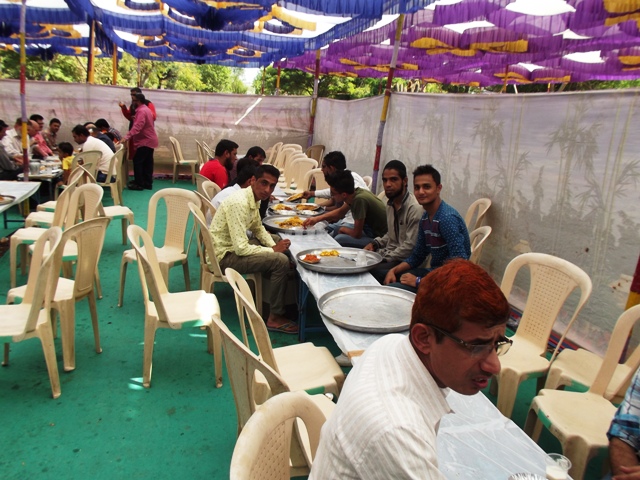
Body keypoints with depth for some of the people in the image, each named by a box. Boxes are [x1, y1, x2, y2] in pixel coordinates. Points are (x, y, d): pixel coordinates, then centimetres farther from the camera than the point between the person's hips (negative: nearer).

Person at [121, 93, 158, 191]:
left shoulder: (141, 111, -18)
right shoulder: (146, 109, 16)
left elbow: (137, 127, -31)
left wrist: (126, 137, -38)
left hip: (145, 141, -11)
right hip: (149, 140, 11)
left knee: (137, 161, -7)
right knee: (147, 162, 11)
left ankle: (139, 183, -3)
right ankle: (147, 183, 15)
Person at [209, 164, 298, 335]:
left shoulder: (253, 198, 2)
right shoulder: (239, 203, -27)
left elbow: (258, 228, 17)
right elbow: (241, 249, -29)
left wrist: (274, 245, -1)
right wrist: (273, 250, -17)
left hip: (233, 246, 10)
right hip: (224, 256, -10)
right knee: (280, 261, -20)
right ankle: (275, 317, -7)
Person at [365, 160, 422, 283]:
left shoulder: (415, 208, -20)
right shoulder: (391, 203, 10)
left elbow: (410, 247, -21)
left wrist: (384, 257, -15)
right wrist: (375, 244, 6)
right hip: (391, 253, 8)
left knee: (369, 270, -28)